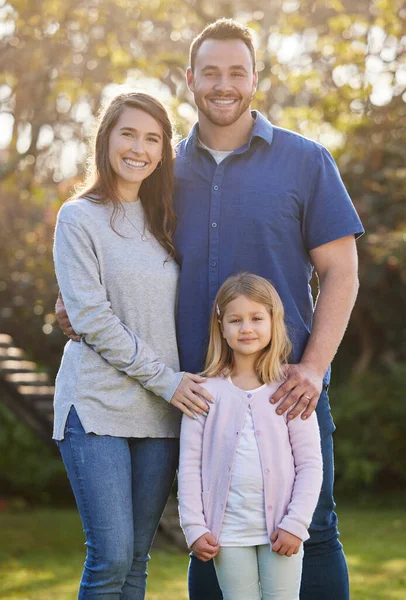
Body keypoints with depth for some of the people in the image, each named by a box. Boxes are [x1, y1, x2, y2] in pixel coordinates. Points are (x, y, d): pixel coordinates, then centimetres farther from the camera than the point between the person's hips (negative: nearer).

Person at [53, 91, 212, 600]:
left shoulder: (161, 222, 16)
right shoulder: (79, 218, -1)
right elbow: (91, 318, -9)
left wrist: (183, 381, 3)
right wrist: (165, 380, -11)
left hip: (159, 413, 5)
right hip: (97, 409, -5)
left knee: (137, 558, 6)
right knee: (111, 558, -10)